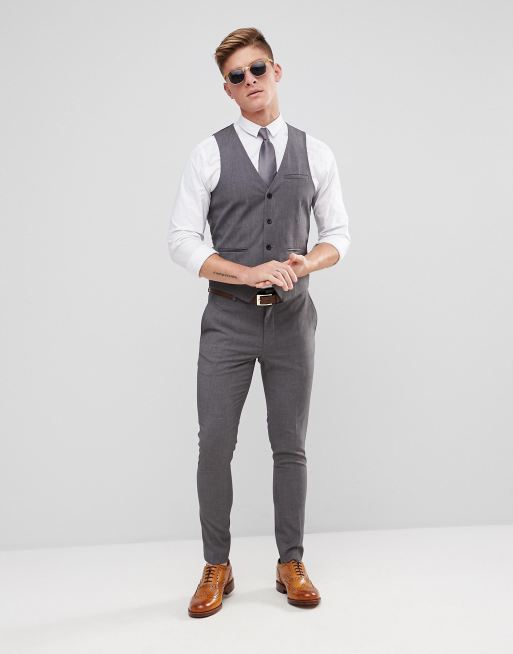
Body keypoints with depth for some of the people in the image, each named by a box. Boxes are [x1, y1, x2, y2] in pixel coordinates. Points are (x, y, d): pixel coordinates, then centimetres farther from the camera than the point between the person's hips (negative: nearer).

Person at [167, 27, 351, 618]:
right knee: (215, 446, 1)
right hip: (228, 319, -1)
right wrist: (249, 273, -18)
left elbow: (338, 233, 9)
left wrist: (308, 262, -14)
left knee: (290, 446, 9)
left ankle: (291, 564, 25)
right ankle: (216, 569, 19)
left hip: (292, 317, 2)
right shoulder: (210, 153, -1)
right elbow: (182, 240, -5)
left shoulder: (314, 153, 5)